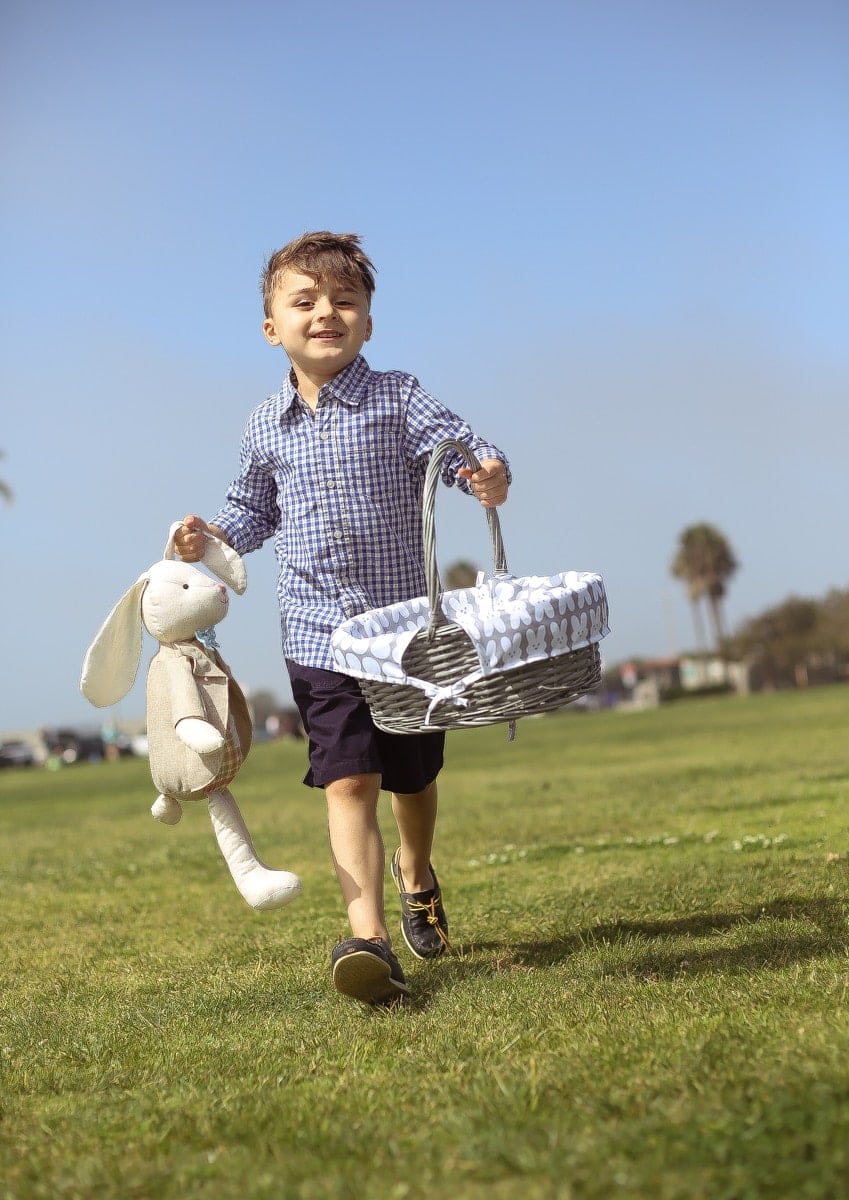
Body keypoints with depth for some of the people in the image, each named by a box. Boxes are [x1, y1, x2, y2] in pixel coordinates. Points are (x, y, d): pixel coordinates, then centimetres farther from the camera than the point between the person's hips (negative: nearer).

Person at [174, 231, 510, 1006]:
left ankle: (417, 877, 46)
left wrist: (489, 473, -38)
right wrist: (213, 534, 1)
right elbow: (256, 508, 19)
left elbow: (461, 446, -16)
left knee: (413, 777, 17)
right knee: (349, 782, -13)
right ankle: (369, 937, -19)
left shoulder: (397, 400, -5)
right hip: (320, 637, 1)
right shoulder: (267, 426, 5)